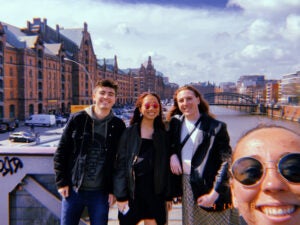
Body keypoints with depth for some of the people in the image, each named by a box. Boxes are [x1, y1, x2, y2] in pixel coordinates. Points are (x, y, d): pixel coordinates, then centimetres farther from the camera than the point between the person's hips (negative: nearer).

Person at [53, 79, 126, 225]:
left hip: (101, 193, 0)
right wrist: (61, 182, -3)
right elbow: (61, 152, 1)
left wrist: (114, 189, -2)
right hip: (73, 190, 0)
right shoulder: (77, 119, -3)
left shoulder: (118, 126, 0)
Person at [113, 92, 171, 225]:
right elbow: (121, 164, -5)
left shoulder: (163, 135, 7)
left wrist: (168, 196, 7)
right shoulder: (129, 132, -2)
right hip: (132, 190, -2)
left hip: (155, 192, 2)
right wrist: (121, 195, -10)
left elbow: (166, 167, 8)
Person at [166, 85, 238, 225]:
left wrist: (215, 192, -17)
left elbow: (226, 161, -12)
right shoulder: (175, 122, 3)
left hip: (208, 185, -4)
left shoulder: (216, 127, -11)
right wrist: (172, 154, -4)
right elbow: (169, 141, 19)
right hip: (185, 185, 4)